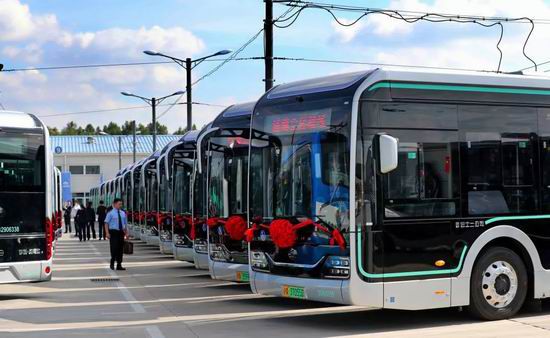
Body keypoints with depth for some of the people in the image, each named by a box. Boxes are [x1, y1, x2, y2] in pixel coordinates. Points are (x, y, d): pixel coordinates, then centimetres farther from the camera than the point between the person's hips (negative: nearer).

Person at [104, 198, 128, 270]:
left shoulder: (123, 213, 12)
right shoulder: (110, 213, -3)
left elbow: (125, 223, 17)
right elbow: (106, 223, -5)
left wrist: (126, 233, 10)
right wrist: (107, 233, -14)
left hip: (121, 232, 5)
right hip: (113, 232, -5)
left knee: (120, 249, 5)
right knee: (114, 248, -10)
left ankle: (119, 265, 11)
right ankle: (112, 263, 5)